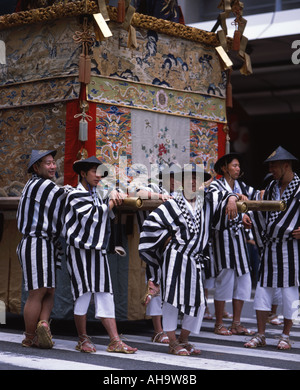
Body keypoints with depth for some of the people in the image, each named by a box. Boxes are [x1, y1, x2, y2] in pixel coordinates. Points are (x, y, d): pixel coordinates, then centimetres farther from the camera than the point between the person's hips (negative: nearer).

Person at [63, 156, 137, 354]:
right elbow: (93, 215, -16)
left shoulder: (95, 195, 16)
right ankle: (83, 340, 10)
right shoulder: (76, 196, -7)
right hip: (81, 250, -7)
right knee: (84, 293, -3)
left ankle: (115, 341, -1)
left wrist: (114, 194, 13)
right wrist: (111, 203, -5)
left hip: (98, 252, 7)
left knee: (105, 295, 2)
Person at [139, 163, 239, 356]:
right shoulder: (173, 204, -4)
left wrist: (231, 200, -1)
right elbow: (152, 221, -10)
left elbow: (225, 195, 21)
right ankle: (173, 343, 0)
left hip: (194, 259, 6)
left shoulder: (206, 201, 10)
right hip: (175, 258, -6)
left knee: (197, 302, 6)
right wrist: (166, 238, -6)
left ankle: (184, 340, 20)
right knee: (172, 299, -8)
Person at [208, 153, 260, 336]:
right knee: (225, 278, -5)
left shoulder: (241, 185, 13)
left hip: (239, 235, 6)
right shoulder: (216, 184, -5)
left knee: (243, 279, 5)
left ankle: (236, 323, 13)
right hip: (223, 236, -6)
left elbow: (256, 195, 7)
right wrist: (234, 196, -37)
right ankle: (219, 324, 6)